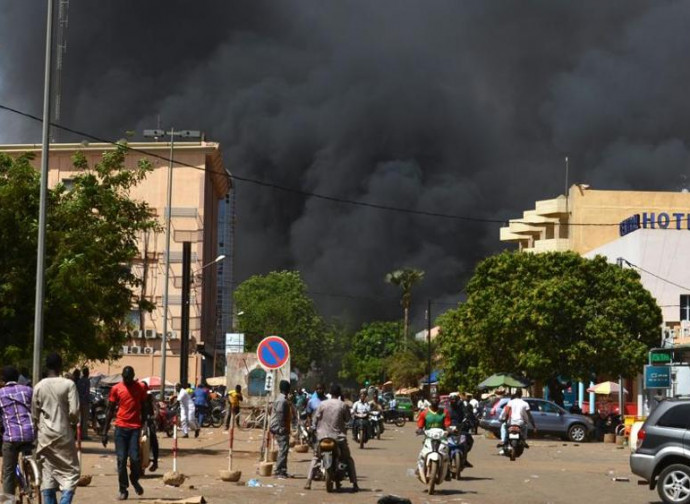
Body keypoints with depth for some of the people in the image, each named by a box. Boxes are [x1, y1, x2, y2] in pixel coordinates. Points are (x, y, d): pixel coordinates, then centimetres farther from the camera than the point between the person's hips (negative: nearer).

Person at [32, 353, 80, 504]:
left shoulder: (39, 386, 2)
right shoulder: (68, 384, -8)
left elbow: (34, 415, 6)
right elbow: (74, 411, -13)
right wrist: (74, 424, 7)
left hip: (44, 435, 3)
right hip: (63, 434, -3)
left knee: (47, 474, 8)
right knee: (70, 471, 2)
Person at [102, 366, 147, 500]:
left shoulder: (140, 388, 5)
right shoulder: (116, 389, 2)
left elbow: (143, 409, 11)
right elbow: (110, 410, 6)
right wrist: (105, 432, 2)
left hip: (135, 427, 0)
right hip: (121, 427, 0)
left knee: (135, 458, -9)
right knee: (121, 459, -2)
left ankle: (134, 479, 20)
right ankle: (123, 490, 6)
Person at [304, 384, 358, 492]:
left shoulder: (322, 404, -4)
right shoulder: (343, 405, -6)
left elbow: (316, 418, 2)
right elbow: (347, 419, 4)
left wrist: (315, 428, 16)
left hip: (323, 436, 1)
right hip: (339, 437, -1)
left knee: (315, 457, 18)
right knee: (348, 459, 15)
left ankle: (308, 482, 5)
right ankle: (354, 484, 6)